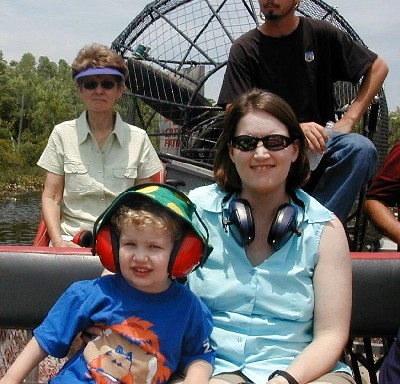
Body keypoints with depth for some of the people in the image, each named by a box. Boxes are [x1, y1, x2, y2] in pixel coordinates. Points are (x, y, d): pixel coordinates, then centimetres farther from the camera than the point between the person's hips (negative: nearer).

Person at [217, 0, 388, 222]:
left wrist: (348, 120, 0)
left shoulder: (321, 34, 6)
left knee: (361, 148, -29)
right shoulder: (245, 48, 2)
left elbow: (378, 67, 13)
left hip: (319, 143, 2)